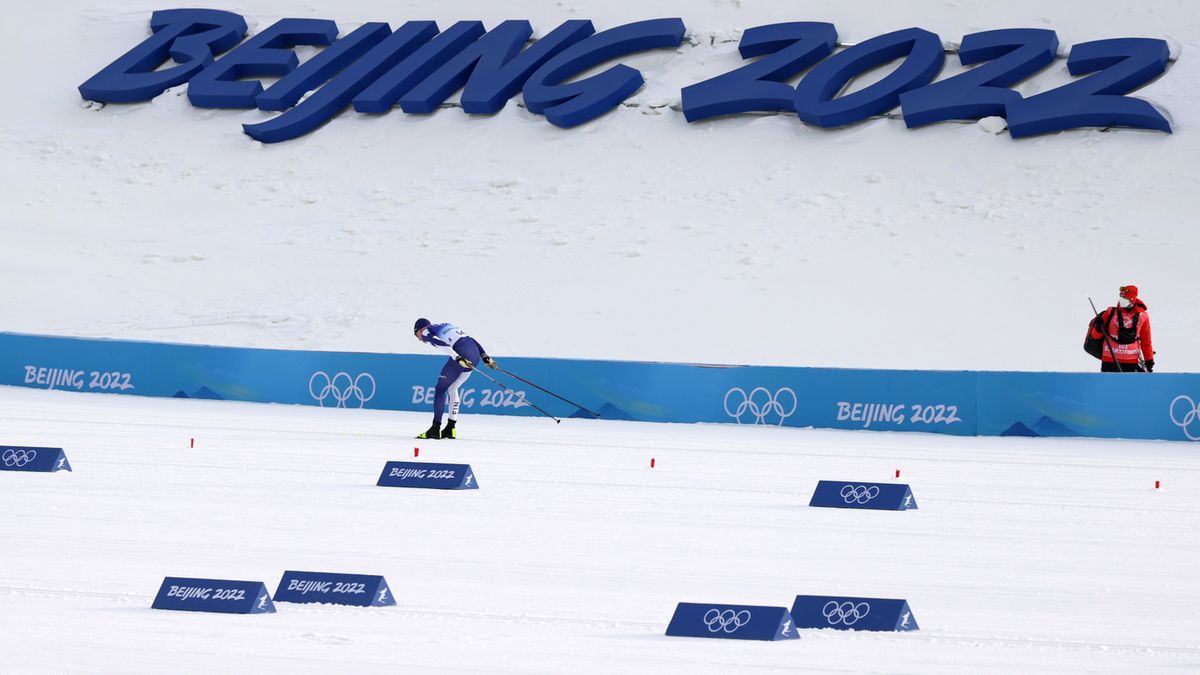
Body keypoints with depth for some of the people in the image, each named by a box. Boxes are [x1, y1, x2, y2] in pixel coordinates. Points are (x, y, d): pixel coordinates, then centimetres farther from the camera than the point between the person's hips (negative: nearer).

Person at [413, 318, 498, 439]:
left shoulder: (426, 332, 11)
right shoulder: (446, 326, 33)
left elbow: (441, 344, -10)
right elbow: (470, 339, 22)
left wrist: (458, 358, -21)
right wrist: (485, 356, 16)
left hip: (461, 355, -7)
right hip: (476, 353, 7)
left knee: (440, 389, 7)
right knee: (452, 389, 21)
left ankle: (436, 429, 5)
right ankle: (450, 429, 20)